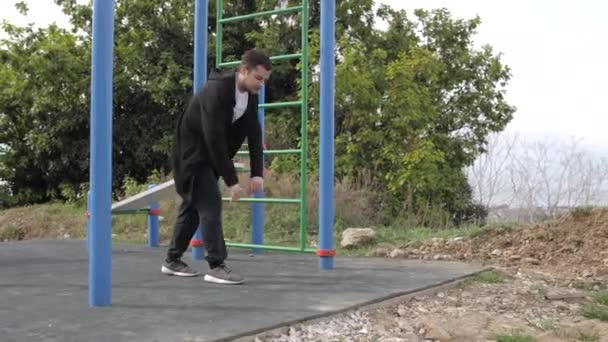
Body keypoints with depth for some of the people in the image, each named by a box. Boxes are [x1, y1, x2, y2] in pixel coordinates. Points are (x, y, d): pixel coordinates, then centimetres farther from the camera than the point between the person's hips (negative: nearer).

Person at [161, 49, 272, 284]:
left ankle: (173, 260, 25)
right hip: (192, 151, -8)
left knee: (193, 204, 13)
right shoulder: (217, 90, -29)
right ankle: (216, 266, -11)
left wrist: (257, 173, -9)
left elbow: (254, 133, 0)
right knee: (210, 203, -15)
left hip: (209, 154, 9)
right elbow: (214, 138, -32)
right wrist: (231, 181, -30)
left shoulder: (251, 95, -4)